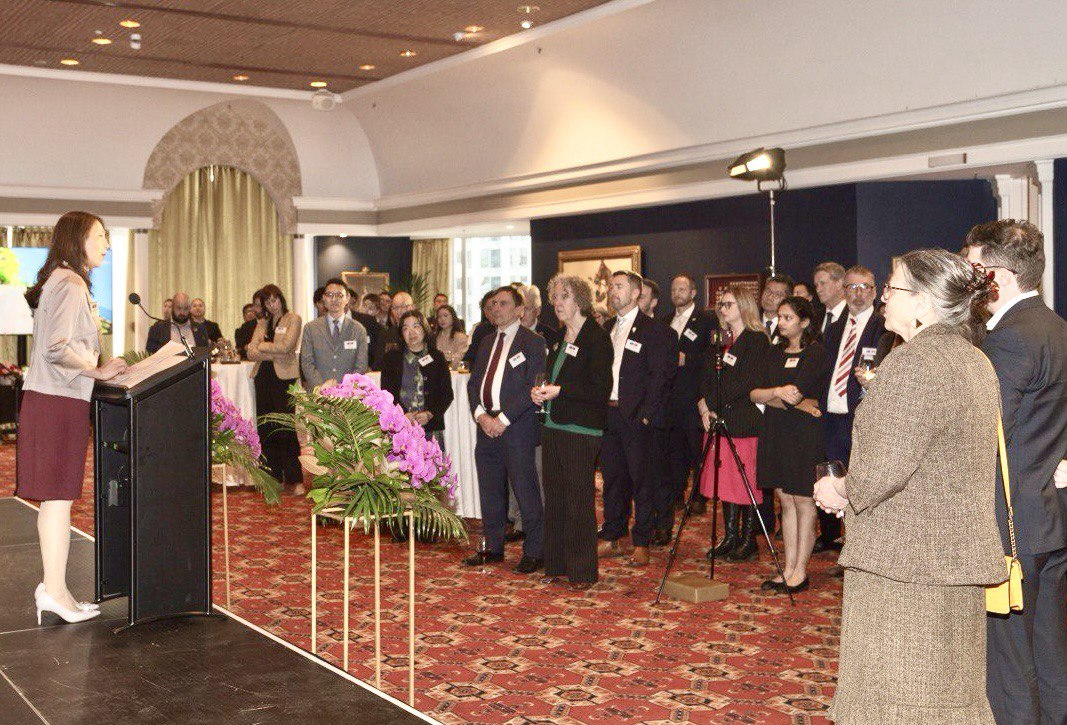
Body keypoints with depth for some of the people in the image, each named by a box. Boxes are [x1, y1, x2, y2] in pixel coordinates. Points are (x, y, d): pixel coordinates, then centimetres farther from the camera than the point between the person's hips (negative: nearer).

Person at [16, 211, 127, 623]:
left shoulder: (60, 282, 20)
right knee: (59, 496, -6)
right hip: (59, 403, -10)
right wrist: (99, 371, -12)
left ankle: (53, 589, 16)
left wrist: (97, 366, 15)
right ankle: (54, 590, -1)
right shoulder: (70, 284, -12)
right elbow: (57, 348, -21)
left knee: (55, 498, 11)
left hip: (50, 399, 10)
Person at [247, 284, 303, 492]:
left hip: (284, 376, -5)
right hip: (263, 376, 6)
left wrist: (262, 346, 0)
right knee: (266, 428, 4)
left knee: (286, 428, -10)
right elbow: (251, 352, 7)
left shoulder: (293, 319, 3)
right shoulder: (262, 323, 18)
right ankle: (274, 477, 10)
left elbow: (285, 346, -11)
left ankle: (296, 479, -5)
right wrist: (274, 354, -7)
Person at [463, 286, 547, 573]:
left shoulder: (532, 342, -3)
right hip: (487, 425, 7)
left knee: (525, 491, -4)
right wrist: (481, 415, -2)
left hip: (517, 428, -7)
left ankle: (534, 552, 5)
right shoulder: (487, 342, 19)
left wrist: (503, 419, -15)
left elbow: (533, 387, -12)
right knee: (489, 492, 12)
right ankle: (493, 547, 23)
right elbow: (473, 383, 16)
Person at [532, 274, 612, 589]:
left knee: (579, 500, -3)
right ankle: (556, 565, 21)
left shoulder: (597, 338, -9)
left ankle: (582, 571, 6)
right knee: (554, 498, 11)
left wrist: (559, 391, -19)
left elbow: (601, 390, -14)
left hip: (581, 430, -8)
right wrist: (540, 391, 6)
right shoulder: (560, 338, 16)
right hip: (553, 427, 8)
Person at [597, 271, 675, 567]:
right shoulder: (607, 328, 14)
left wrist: (645, 413, -15)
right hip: (607, 412, 6)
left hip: (635, 415, -6)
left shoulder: (653, 330, -6)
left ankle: (641, 544, 9)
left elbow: (660, 375, -10)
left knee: (641, 479, 1)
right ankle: (611, 538, 22)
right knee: (612, 478, 12)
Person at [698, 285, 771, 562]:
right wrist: (704, 406, -4)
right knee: (726, 479, 7)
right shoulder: (722, 340, 17)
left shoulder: (757, 341, -6)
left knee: (747, 481, -3)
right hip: (719, 419, 7)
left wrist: (711, 403, -13)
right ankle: (730, 536, 14)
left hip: (746, 421, -7)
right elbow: (708, 376, 13)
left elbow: (745, 382, -15)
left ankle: (748, 539, 5)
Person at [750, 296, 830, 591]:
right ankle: (788, 570, 13)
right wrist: (784, 396, -10)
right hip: (776, 433, 6)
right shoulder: (776, 352, 14)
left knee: (803, 501, -2)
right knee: (785, 500, 8)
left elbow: (797, 391, -17)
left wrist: (767, 395, -6)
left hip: (805, 434, -6)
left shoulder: (816, 354, -6)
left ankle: (800, 571, 5)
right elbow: (754, 394, 5)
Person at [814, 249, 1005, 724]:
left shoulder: (913, 363, -18)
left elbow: (882, 470, -23)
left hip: (904, 560, -9)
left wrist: (840, 489, -3)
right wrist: (854, 489, 11)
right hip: (958, 557, 10)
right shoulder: (975, 363, 12)